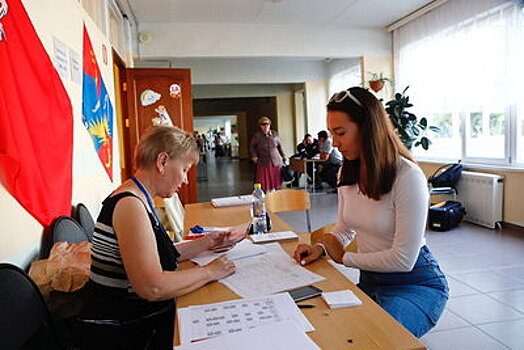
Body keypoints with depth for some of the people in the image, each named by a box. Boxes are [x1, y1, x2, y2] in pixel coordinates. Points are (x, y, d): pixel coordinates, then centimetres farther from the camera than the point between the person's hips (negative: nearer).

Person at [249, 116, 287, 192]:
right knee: (265, 182, -3)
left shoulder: (274, 134, 3)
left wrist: (283, 156, 12)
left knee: (276, 180, 5)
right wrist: (254, 156, -3)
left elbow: (279, 145, 14)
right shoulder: (257, 135, -4)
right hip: (263, 163, -2)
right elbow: (252, 146, 8)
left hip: (276, 162, 2)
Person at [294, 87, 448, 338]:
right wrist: (321, 248, -7)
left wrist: (344, 258, -11)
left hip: (416, 283, -6)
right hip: (370, 281, 6)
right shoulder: (348, 174, 2)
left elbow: (403, 259, -21)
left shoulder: (407, 176, -22)